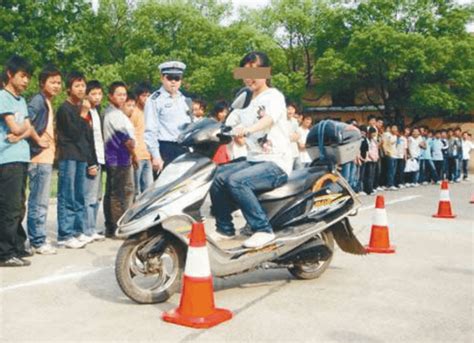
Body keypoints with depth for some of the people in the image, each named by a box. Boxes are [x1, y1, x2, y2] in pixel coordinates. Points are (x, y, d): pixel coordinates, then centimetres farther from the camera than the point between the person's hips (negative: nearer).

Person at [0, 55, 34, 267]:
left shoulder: (21, 100, 18)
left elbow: (28, 129, 10)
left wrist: (19, 135, -10)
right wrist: (23, 128, 7)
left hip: (21, 158, 8)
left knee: (19, 207, 13)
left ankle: (18, 247, 21)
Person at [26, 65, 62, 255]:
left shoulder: (48, 103, 18)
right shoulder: (38, 100, -10)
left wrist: (51, 142, 6)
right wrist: (38, 140, -17)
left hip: (46, 158, 10)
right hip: (40, 158, -10)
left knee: (41, 202, 13)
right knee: (39, 202, -6)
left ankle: (38, 239, 20)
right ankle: (38, 241, 0)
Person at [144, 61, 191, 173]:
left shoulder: (183, 99, 18)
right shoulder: (155, 100, -3)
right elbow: (150, 131, -9)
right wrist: (156, 156, -16)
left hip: (185, 149, 7)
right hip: (166, 150, -7)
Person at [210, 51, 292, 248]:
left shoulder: (274, 96, -4)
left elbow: (268, 119, -27)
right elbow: (238, 134, 16)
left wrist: (247, 129, -46)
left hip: (276, 163, -8)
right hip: (253, 160, 8)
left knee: (236, 181, -29)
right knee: (217, 177, -8)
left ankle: (263, 230, -21)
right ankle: (224, 229, 7)